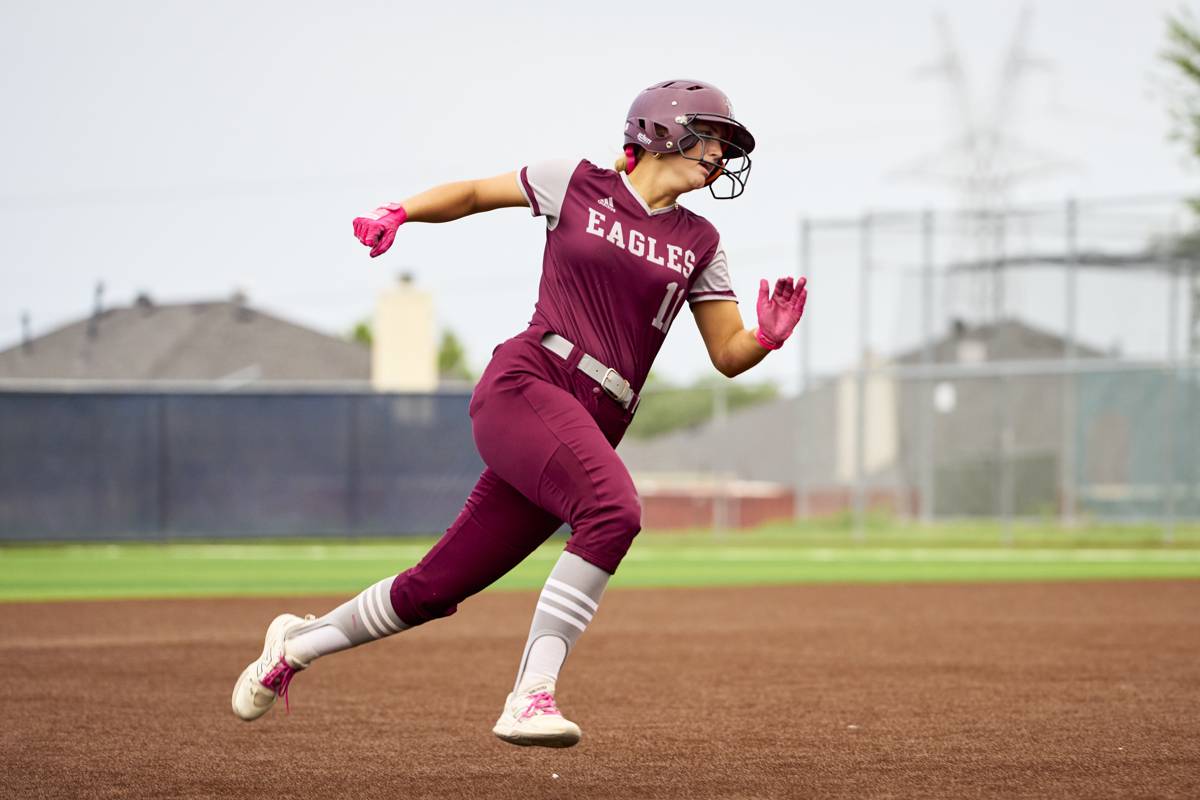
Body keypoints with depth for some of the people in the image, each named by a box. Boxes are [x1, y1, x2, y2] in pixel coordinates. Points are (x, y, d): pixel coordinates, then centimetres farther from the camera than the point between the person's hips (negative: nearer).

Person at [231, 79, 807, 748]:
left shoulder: (699, 243, 16)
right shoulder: (578, 186, 6)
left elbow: (729, 355, 16)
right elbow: (477, 192, 17)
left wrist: (769, 337, -6)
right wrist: (399, 212, 0)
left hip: (593, 429, 5)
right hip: (527, 384, -5)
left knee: (440, 587, 5)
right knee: (615, 512, -32)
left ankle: (299, 643, 28)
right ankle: (530, 698, -31)